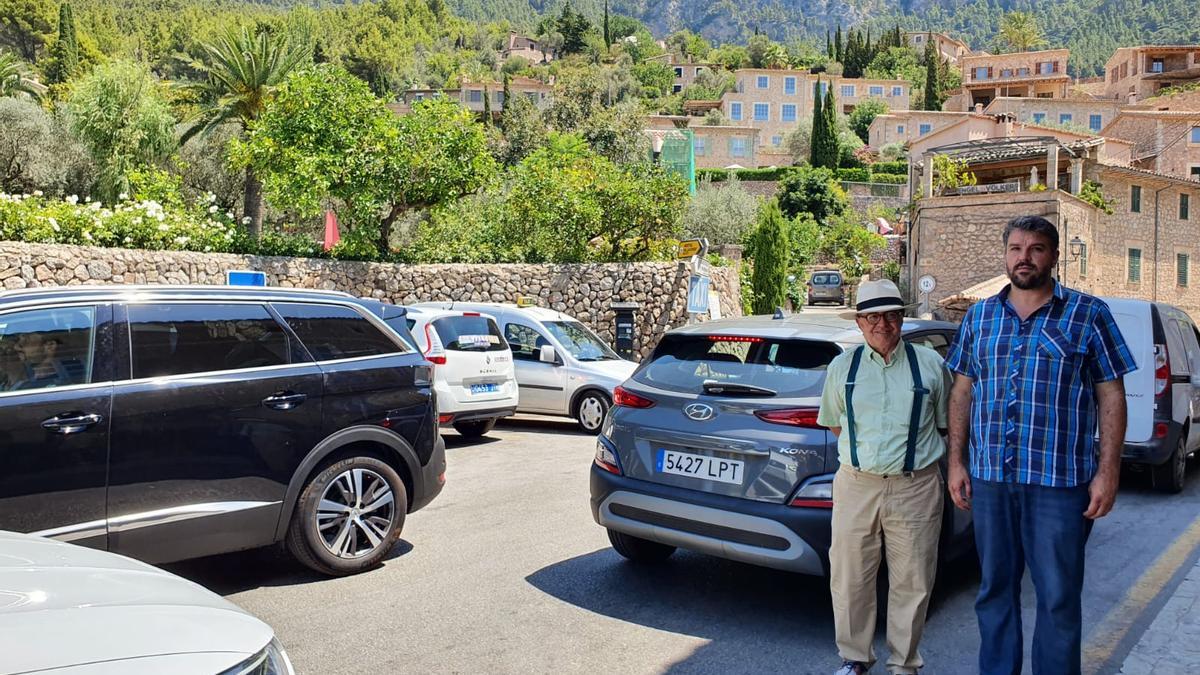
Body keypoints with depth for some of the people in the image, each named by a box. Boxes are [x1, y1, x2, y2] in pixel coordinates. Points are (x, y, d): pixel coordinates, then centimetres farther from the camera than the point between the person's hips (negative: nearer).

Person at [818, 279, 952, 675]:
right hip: (856, 485, 1)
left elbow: (946, 423, 13)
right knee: (849, 579, 7)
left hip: (915, 489, -1)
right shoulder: (842, 367, 7)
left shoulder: (929, 364, 4)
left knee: (912, 582, 6)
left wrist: (914, 450, 7)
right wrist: (864, 448, 10)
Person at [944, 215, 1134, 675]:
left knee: (1059, 597, 3)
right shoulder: (979, 316, 10)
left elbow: (1111, 396, -1)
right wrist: (956, 462, 7)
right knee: (994, 590, 13)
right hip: (989, 478, 3)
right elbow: (962, 392, 12)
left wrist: (1108, 470, -7)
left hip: (1059, 481, -3)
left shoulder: (1089, 314, 1)